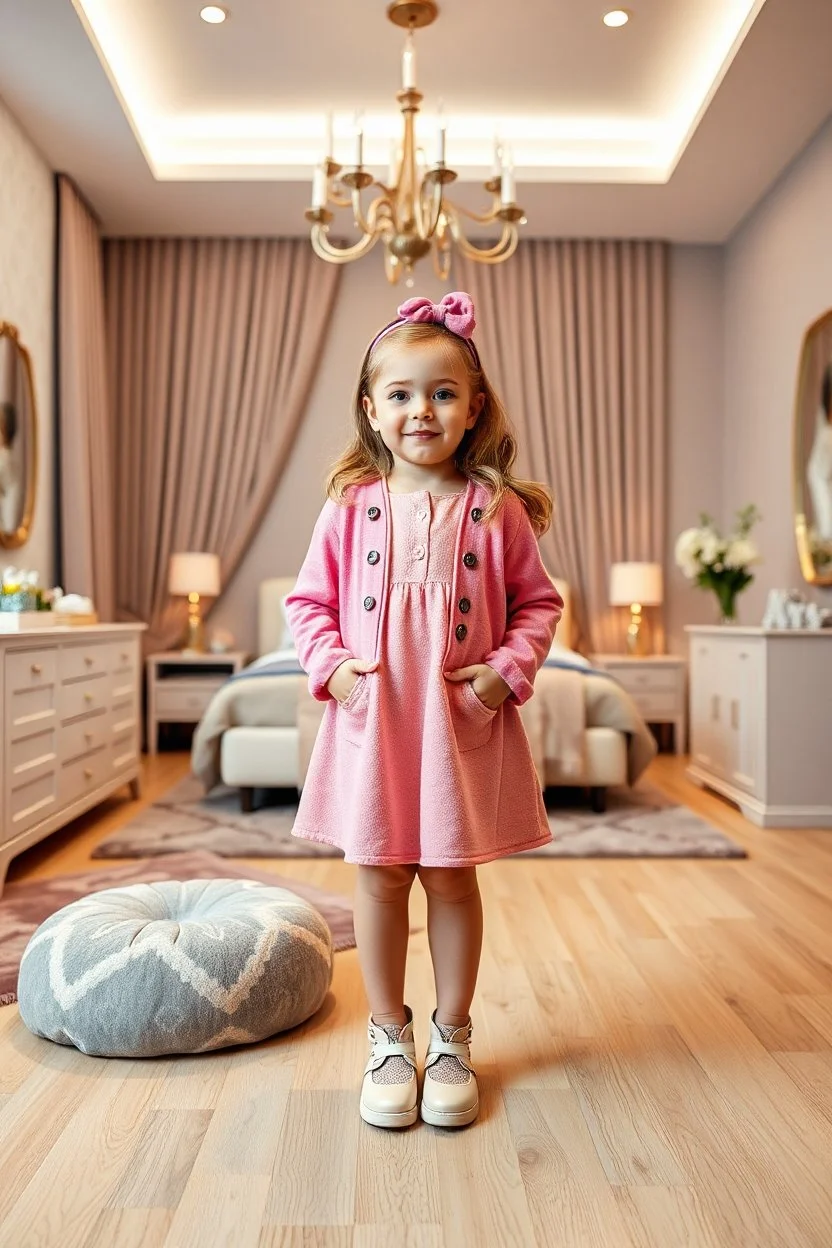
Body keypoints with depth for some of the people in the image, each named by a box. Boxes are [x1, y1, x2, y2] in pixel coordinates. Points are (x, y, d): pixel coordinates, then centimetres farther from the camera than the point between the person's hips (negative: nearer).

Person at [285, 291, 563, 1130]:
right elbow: (309, 601, 8)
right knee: (379, 875, 9)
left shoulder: (498, 510, -1)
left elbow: (537, 601, 6)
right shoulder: (350, 506, 1)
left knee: (452, 876, 10)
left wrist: (508, 671, -8)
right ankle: (389, 1040, 29)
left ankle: (452, 1041, 30)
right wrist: (329, 666, -7)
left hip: (465, 721, 0)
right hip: (371, 717, 1)